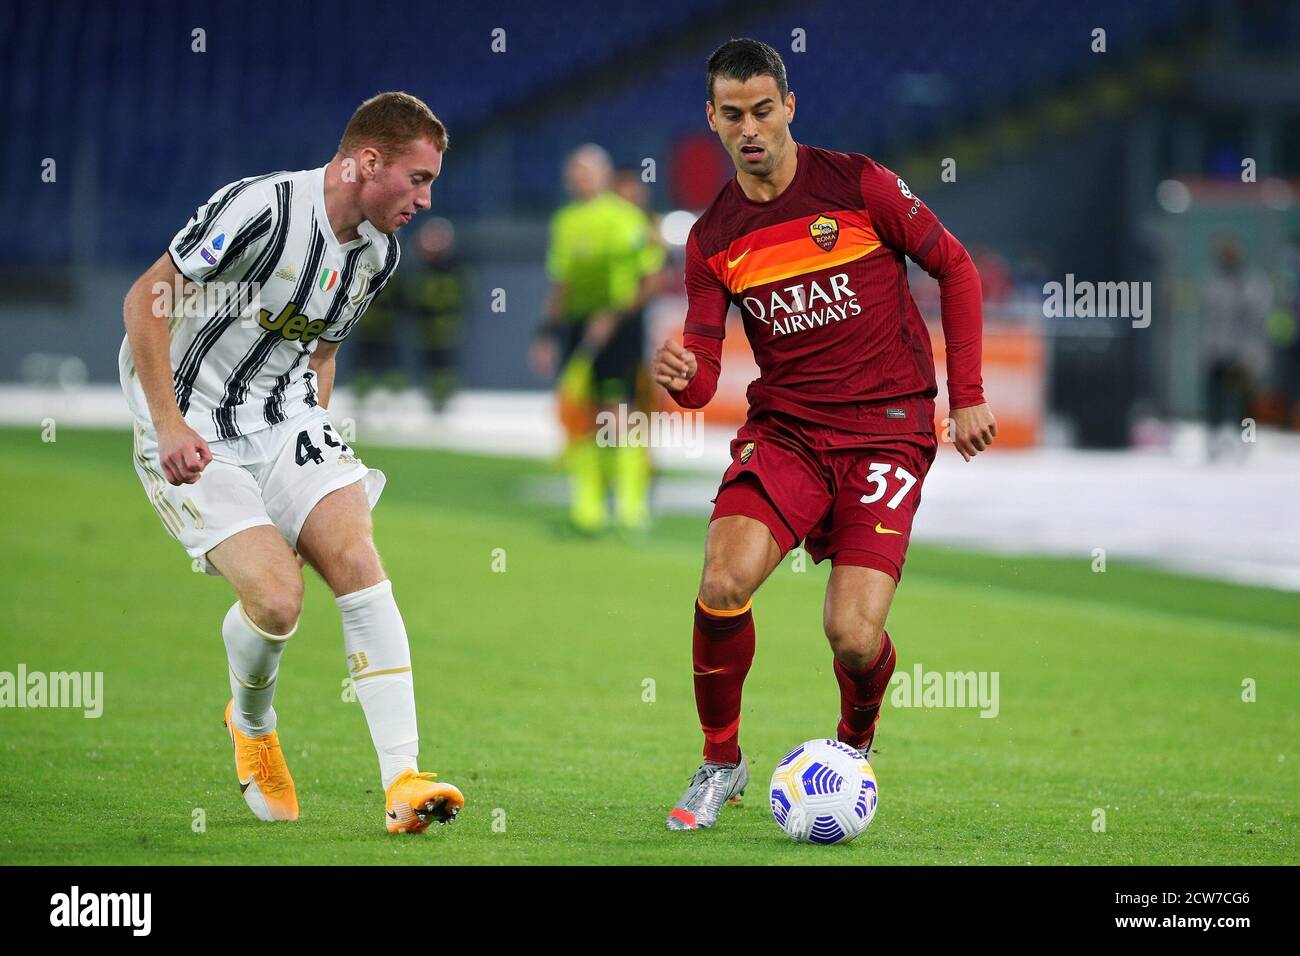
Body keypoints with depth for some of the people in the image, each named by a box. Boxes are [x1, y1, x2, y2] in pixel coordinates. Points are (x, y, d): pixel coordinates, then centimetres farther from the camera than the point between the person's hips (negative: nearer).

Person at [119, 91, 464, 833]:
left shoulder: (379, 252, 4)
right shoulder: (261, 208, -21)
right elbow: (145, 298, -18)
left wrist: (319, 444, 14)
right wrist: (168, 424, -23)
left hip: (286, 423, 6)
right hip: (194, 440, -6)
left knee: (359, 562, -16)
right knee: (278, 599, -19)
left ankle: (403, 781, -18)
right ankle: (252, 724, 16)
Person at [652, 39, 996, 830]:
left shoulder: (857, 185, -5)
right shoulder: (712, 239, 4)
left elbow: (956, 268, 5)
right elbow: (702, 378, 4)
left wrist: (968, 397, 2)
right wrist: (678, 376, -21)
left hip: (887, 430, -2)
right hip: (784, 429, 3)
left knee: (854, 636, -15)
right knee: (723, 585, -23)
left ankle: (856, 745, 22)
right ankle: (721, 763, 0)